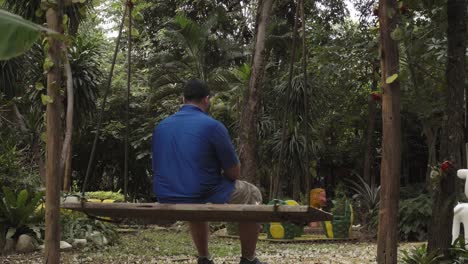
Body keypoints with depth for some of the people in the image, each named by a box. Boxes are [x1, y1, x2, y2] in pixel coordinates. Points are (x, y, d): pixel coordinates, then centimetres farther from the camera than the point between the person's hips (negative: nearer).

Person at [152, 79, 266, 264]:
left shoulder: (160, 127, 6)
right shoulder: (212, 126, -11)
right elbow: (234, 173, -5)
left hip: (168, 201, 6)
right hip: (203, 198, -5)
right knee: (252, 196, 20)